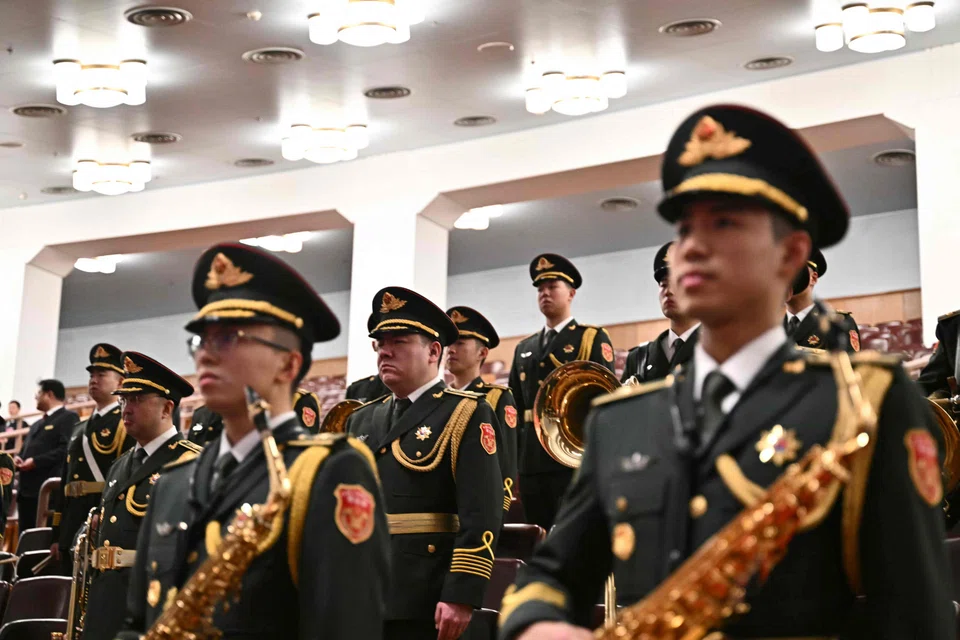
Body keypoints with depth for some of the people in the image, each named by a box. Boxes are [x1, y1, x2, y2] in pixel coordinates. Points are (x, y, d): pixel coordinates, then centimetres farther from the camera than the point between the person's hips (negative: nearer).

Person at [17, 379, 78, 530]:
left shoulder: (68, 418, -3)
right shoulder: (36, 425, 28)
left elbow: (66, 449, -16)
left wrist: (36, 461, -18)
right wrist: (19, 459, 6)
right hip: (26, 490, 9)